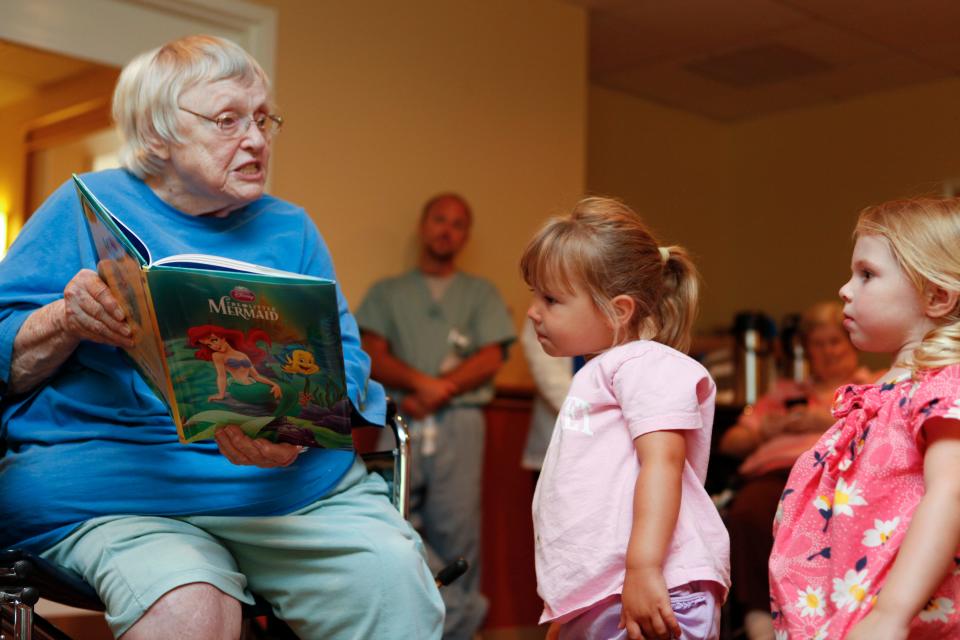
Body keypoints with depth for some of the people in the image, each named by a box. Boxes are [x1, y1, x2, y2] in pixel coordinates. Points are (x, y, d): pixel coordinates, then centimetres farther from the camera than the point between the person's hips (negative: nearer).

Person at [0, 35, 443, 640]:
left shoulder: (289, 229, 16)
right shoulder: (87, 205, 8)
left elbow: (342, 362, 7)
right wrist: (65, 322, -16)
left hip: (297, 483, 3)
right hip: (121, 488, -3)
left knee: (394, 573, -23)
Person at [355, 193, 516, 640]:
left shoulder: (481, 294, 18)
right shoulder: (387, 292, 19)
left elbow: (490, 359, 6)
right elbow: (372, 357, 6)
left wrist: (438, 393, -9)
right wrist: (420, 381, -12)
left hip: (459, 424, 0)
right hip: (401, 423, 1)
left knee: (456, 532, -7)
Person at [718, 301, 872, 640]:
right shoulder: (784, 391, 39)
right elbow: (730, 442, 30)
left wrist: (832, 419, 0)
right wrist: (765, 430, 9)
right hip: (774, 470, 3)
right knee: (747, 514, -37)